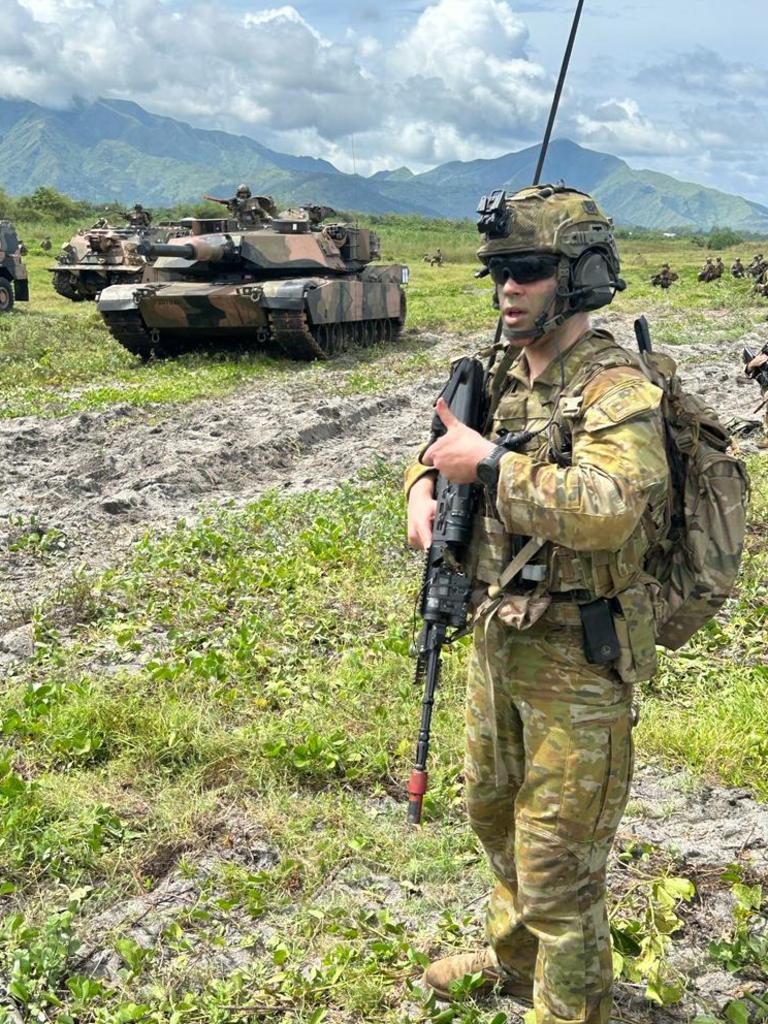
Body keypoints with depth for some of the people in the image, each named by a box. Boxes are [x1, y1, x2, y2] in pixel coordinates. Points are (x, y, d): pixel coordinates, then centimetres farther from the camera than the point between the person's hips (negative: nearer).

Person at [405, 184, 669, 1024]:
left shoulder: (618, 392, -20)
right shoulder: (505, 374, 5)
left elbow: (608, 507, -38)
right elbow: (445, 444, 21)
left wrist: (490, 465, -30)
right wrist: (426, 484, -2)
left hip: (576, 662, -9)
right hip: (498, 640, 9)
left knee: (557, 867, 3)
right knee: (494, 813, 26)